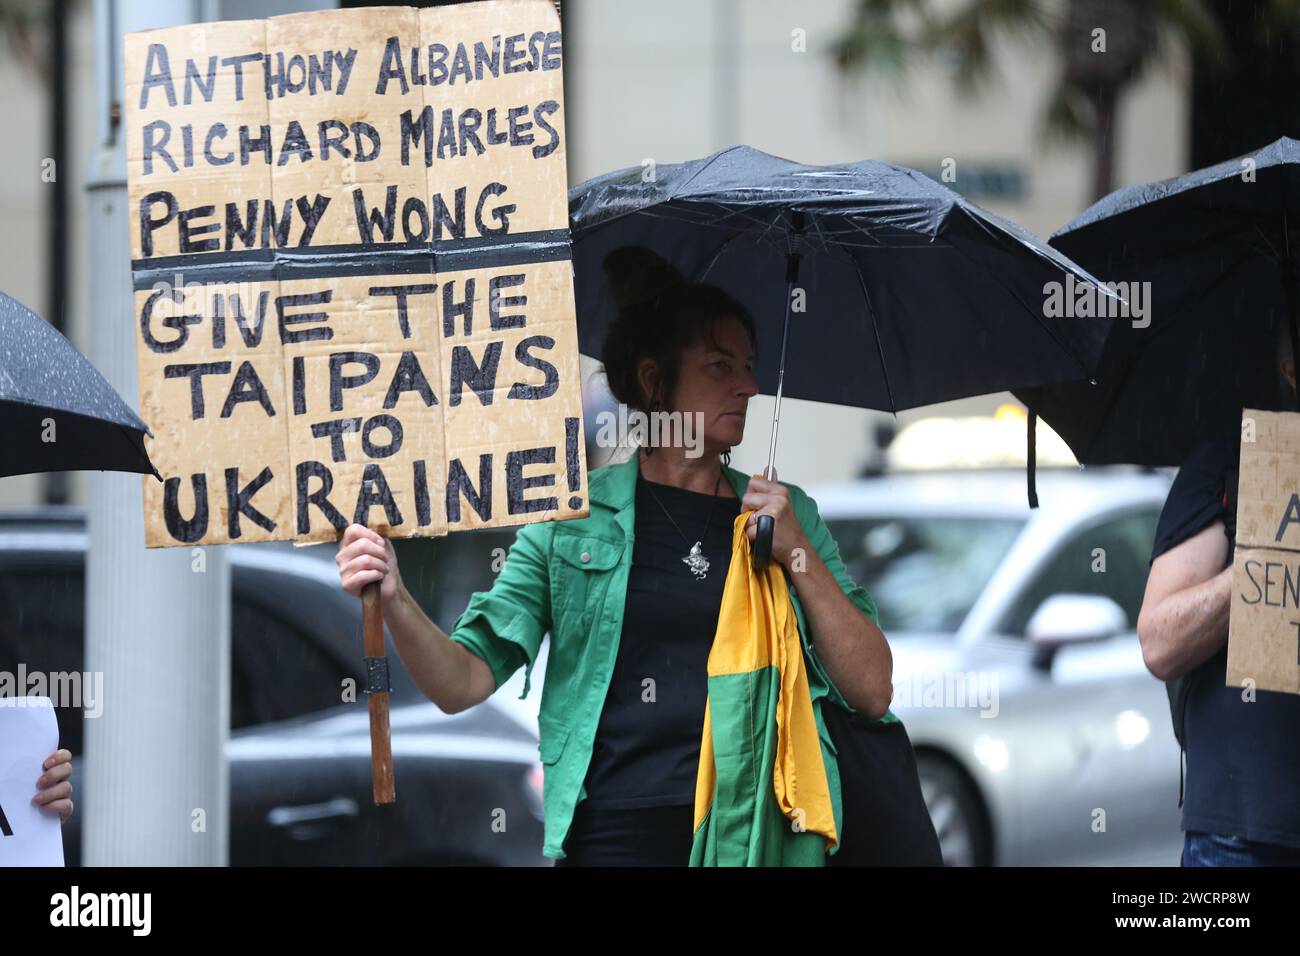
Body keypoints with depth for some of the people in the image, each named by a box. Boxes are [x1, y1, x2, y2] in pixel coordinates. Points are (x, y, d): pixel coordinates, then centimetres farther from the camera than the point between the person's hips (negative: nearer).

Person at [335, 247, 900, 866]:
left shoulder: (787, 513, 12)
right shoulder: (573, 515, 6)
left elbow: (872, 693, 5)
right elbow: (464, 684, 0)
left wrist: (799, 557, -4)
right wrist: (395, 601, -18)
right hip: (619, 833, -1)